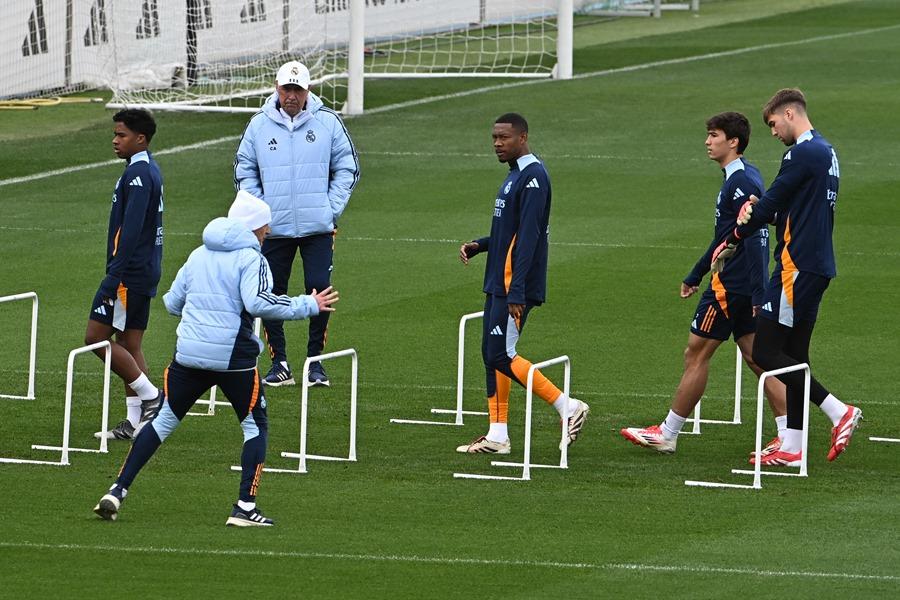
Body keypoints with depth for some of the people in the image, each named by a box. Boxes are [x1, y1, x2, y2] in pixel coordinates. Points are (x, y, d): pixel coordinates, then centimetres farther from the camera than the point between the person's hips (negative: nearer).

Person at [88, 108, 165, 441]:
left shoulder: (137, 174, -16)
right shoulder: (151, 170, 15)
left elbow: (130, 230, -23)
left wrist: (114, 275, -25)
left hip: (129, 273, -10)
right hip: (146, 272, 10)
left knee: (96, 336, -7)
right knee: (129, 344, 10)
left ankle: (150, 395, -6)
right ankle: (135, 420, 9)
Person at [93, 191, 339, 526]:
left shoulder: (199, 255, 14)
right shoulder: (250, 258, -5)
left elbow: (172, 303, 18)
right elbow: (258, 303, -21)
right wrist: (308, 306, -14)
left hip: (188, 356, 5)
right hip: (233, 357, -5)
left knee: (164, 421, 14)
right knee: (255, 426, 11)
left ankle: (117, 491, 6)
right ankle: (245, 508, 1)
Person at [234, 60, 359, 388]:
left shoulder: (327, 122, 1)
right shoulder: (259, 125, 4)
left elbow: (347, 168, 8)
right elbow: (245, 171, 13)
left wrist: (332, 209, -2)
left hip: (318, 228, -1)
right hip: (274, 229, 1)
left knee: (319, 290, -7)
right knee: (270, 294, 0)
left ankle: (315, 360, 6)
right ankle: (279, 363, 9)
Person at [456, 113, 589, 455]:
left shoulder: (532, 177, -15)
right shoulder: (514, 176, 17)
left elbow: (528, 237, -21)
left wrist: (516, 291, -25)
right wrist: (479, 245, 9)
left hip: (515, 287, -10)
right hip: (498, 284, 10)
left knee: (501, 356, -11)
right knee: (492, 354, 9)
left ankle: (567, 407, -4)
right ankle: (497, 436, 11)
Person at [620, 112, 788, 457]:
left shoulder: (741, 184, -16)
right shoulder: (744, 178, 15)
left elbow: (753, 241, -22)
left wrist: (759, 294, -26)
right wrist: (695, 276, 31)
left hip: (730, 286, -10)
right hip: (742, 287, 10)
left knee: (696, 354, 1)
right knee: (755, 357, 7)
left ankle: (667, 435, 10)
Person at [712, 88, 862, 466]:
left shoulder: (803, 153, -14)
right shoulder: (826, 152, 17)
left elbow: (772, 204, -11)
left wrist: (734, 241, 3)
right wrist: (757, 206, -3)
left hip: (797, 264, -10)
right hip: (818, 265, 10)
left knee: (765, 352, -8)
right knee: (794, 356, 10)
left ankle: (838, 412, -12)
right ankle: (792, 449, 10)